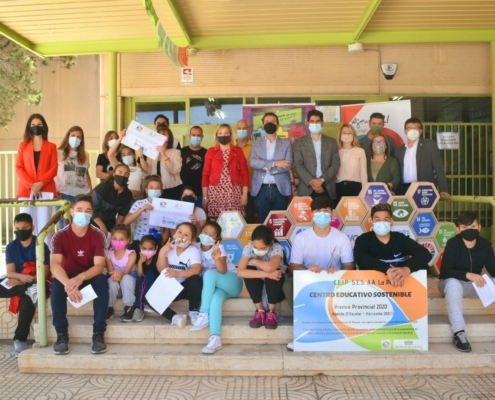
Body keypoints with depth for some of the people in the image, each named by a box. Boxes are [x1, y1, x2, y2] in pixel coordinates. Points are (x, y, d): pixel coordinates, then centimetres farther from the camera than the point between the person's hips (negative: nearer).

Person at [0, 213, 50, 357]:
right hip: (17, 281, 4)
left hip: (35, 283, -4)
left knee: (27, 301, -34)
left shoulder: (40, 245, -7)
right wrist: (22, 276, -26)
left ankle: (20, 340, -23)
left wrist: (23, 281, -24)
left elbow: (45, 272, -12)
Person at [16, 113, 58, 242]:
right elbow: (19, 168, 4)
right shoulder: (23, 146, 13)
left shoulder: (51, 147, 11)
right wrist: (31, 185, -11)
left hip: (45, 191, -1)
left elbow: (54, 169, 2)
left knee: (44, 225, -4)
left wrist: (40, 183, -13)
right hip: (26, 191, 1)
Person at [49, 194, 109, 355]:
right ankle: (62, 334, -22)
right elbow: (54, 265, -30)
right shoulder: (60, 236, -16)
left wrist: (80, 277, -44)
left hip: (90, 277, 0)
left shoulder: (98, 235, -14)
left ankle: (98, 334, -27)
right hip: (67, 277, 0)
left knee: (101, 281, -33)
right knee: (57, 285, -33)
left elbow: (99, 266, -22)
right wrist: (68, 284, -51)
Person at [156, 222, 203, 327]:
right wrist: (162, 252, -16)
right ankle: (174, 317, -25)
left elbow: (196, 270, -27)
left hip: (187, 287, -3)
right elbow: (161, 270, -4)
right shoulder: (169, 249, 3)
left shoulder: (193, 251, -9)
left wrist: (178, 274, -44)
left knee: (196, 280, -36)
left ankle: (194, 311, -17)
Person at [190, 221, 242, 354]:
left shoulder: (219, 248, -14)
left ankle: (204, 315, -31)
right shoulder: (196, 247, -2)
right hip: (213, 285, 3)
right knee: (215, 298, -33)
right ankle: (215, 338, -39)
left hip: (232, 282, -3)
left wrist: (216, 258, -45)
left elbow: (223, 270, -27)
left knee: (210, 274, -33)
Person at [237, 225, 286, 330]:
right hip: (257, 282, 2)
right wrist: (266, 274, -43)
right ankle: (260, 311, -15)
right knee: (249, 271, -29)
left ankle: (271, 312, -16)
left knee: (272, 271, -34)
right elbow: (240, 272, -37)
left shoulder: (276, 248, -30)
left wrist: (253, 261, -31)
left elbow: (270, 268, -51)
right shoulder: (248, 248, -23)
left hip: (273, 282, -2)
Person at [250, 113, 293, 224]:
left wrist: (265, 166, -9)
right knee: (263, 222, 7)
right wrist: (274, 163, -16)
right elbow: (252, 162, -8)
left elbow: (288, 166, -7)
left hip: (280, 189, -1)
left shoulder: (286, 143, 7)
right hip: (261, 189, 1)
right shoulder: (256, 144, 10)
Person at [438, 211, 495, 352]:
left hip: (474, 284, 4)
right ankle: (459, 333, -38)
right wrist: (467, 275, -39)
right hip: (453, 283, -4)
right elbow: (445, 272, -25)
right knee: (453, 284, -39)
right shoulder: (453, 244, -18)